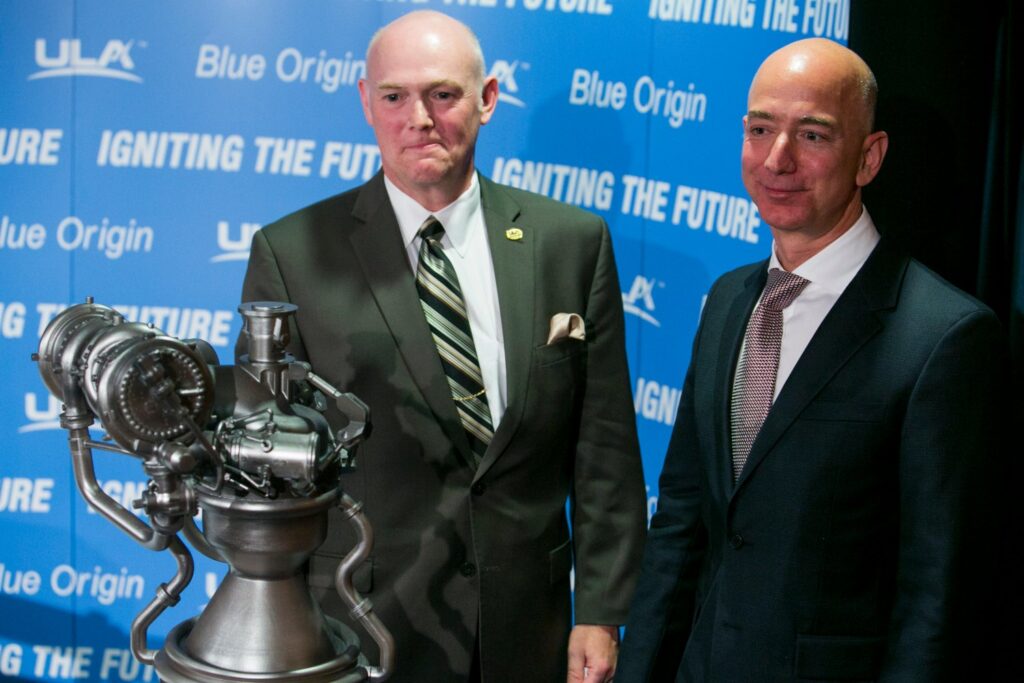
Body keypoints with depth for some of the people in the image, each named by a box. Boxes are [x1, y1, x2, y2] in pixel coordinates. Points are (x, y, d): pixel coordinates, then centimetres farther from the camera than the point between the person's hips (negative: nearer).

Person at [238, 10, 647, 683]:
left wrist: (602, 613, -1)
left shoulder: (573, 242, 0)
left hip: (528, 628, 2)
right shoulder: (292, 255, -6)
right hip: (358, 629, -2)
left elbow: (604, 449, 1)